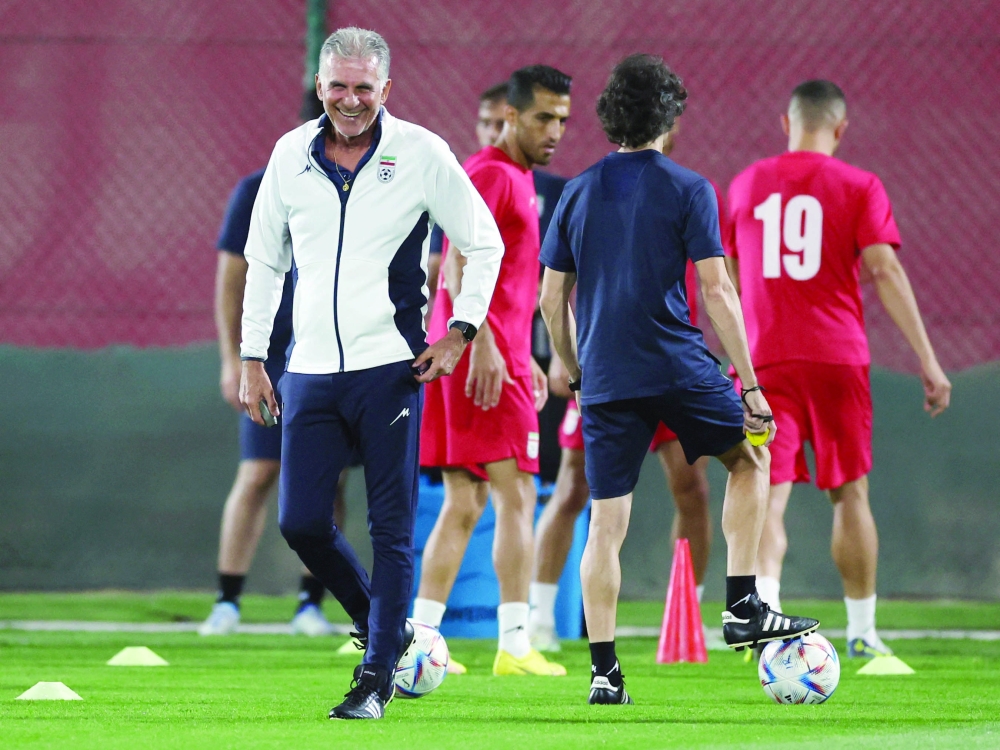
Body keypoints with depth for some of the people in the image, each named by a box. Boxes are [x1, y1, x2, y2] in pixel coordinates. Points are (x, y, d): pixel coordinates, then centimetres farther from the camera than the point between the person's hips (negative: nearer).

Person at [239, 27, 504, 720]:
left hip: (389, 368, -4)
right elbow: (264, 262, 16)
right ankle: (384, 625, 22)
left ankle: (377, 676, 2)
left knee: (392, 528, -4)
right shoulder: (292, 156, 7)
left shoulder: (421, 154, -3)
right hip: (311, 371, 4)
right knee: (301, 522, -1)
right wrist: (252, 359, 11)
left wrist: (460, 331, -5)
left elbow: (485, 243, 5)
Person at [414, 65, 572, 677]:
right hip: (485, 358, -10)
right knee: (516, 495, -10)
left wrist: (526, 357, 27)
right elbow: (458, 264, -19)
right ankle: (515, 645, -12)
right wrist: (483, 343, -26)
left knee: (464, 504, 9)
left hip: (500, 356, 10)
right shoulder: (490, 173, -9)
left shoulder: (518, 179, 22)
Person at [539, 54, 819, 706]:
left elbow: (552, 299, 9)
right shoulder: (688, 189, -3)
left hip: (604, 378, 3)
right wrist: (750, 384, -6)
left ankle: (603, 672, 2)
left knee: (605, 524, 5)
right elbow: (717, 291, -9)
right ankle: (743, 609, 12)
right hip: (677, 365, -3)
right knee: (749, 459, 20)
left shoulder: (578, 193, 8)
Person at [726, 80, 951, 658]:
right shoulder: (858, 187, 0)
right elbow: (885, 271, -8)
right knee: (850, 494, 11)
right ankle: (862, 631, 17)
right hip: (837, 359, -1)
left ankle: (764, 606, -27)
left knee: (770, 497, -4)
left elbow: (726, 278, 18)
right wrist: (928, 360, -8)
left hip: (765, 359, 1)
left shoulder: (747, 185, 10)